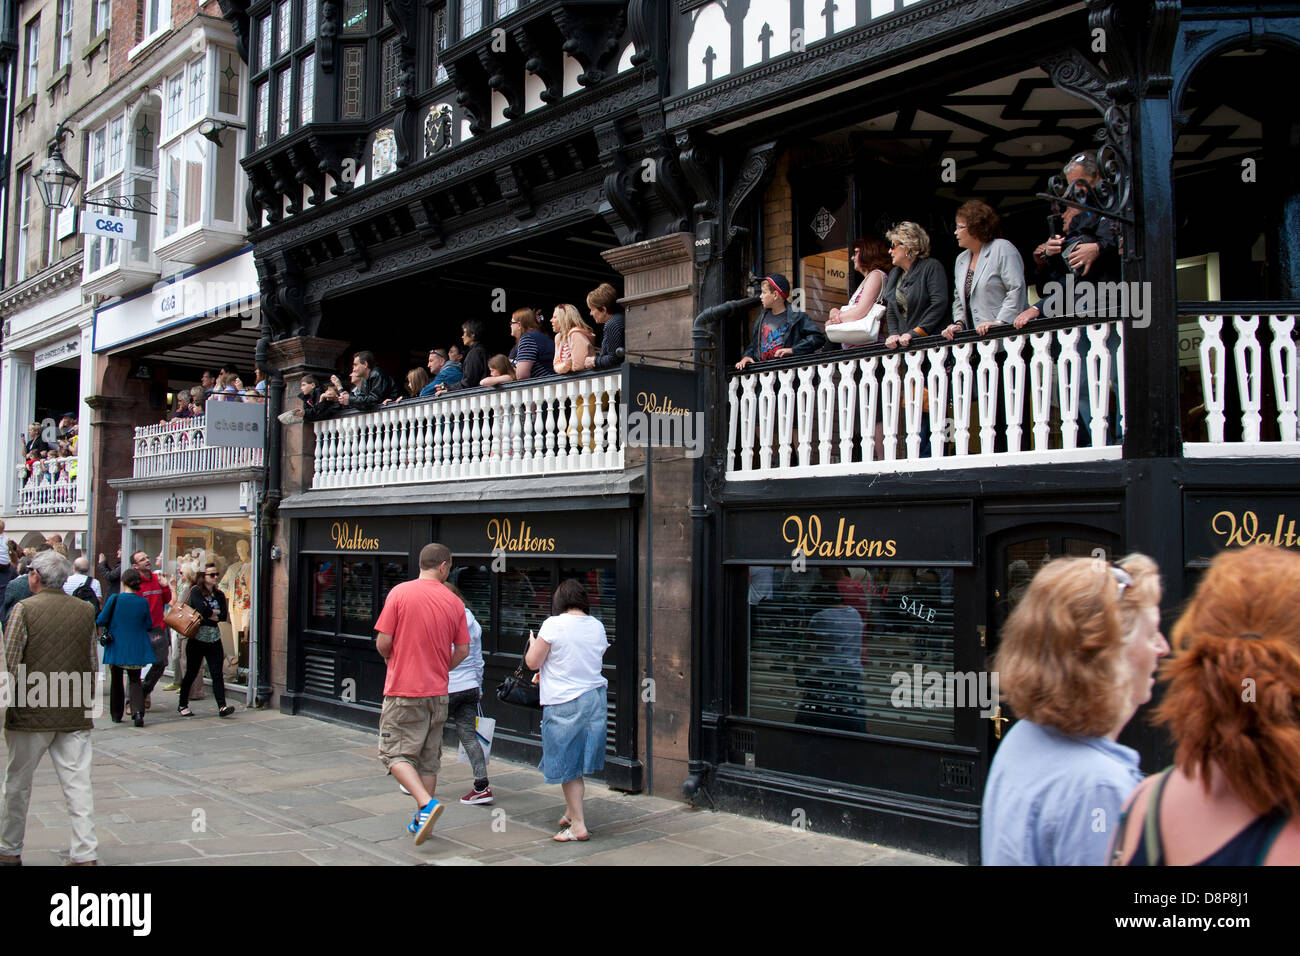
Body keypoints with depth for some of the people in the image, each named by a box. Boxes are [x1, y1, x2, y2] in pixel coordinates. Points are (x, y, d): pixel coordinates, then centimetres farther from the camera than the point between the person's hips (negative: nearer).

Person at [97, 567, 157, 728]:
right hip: (136, 648, 1)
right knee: (135, 679, 9)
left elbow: (101, 620, -6)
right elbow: (149, 624, 4)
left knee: (116, 680, 16)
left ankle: (116, 715, 23)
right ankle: (138, 710, -13)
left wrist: (111, 624, 15)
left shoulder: (115, 598, -11)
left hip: (116, 647, -1)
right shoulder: (143, 602, -6)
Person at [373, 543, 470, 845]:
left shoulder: (400, 592, -8)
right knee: (429, 759, 15)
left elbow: (383, 643, -9)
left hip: (403, 690, -4)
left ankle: (427, 805, -16)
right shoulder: (454, 602, 1)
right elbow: (462, 651, 3)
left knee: (395, 754, 2)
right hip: (437, 693, 4)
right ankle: (421, 820, 22)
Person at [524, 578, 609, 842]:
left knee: (568, 767, 4)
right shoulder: (597, 626, 4)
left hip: (564, 702, -6)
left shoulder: (553, 624, -13)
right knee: (578, 761, 19)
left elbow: (533, 662, -8)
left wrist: (532, 643, 13)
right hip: (594, 698, 6)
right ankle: (571, 813, 32)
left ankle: (578, 825, 7)